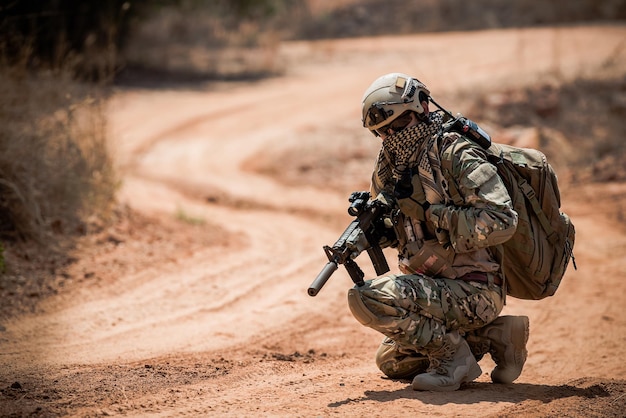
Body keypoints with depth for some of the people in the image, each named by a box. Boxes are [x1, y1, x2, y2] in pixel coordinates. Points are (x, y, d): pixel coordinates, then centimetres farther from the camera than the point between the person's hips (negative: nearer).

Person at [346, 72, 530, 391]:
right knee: (391, 362, 27)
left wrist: (429, 212, -25)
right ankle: (493, 335, 16)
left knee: (368, 297, -25)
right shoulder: (396, 166, 9)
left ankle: (452, 356, -12)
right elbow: (398, 230, 18)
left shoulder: (458, 158, -17)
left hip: (474, 292, -10)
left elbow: (501, 222, -28)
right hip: (436, 287, 10)